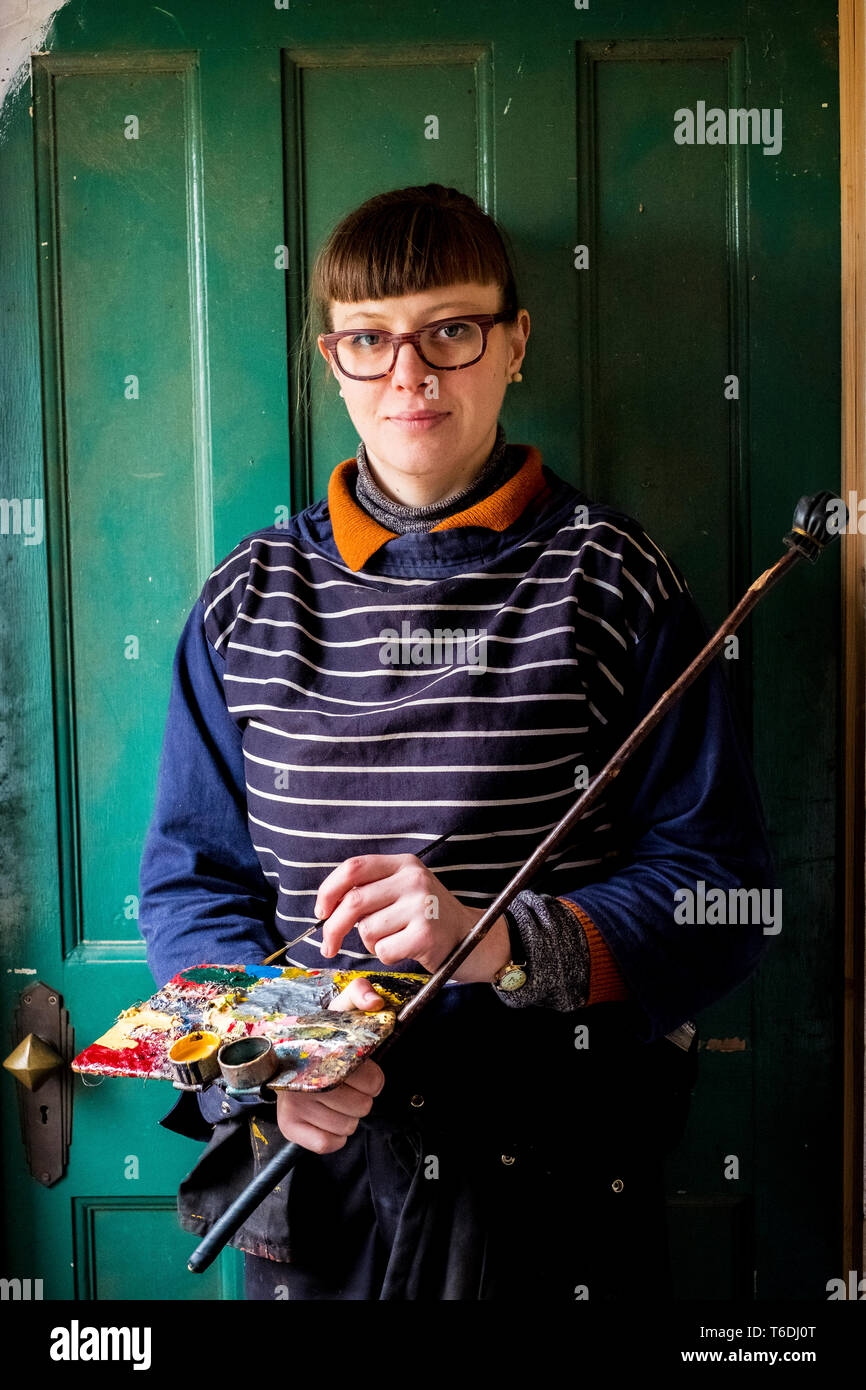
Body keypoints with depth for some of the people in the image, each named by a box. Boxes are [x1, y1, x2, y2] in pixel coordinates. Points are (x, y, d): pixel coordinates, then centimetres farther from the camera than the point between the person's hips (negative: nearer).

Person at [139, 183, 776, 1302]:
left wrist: (502, 943, -23)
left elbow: (721, 885, -7)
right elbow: (189, 880, 6)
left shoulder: (614, 581, -3)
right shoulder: (252, 599, 5)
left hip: (559, 1173, -1)